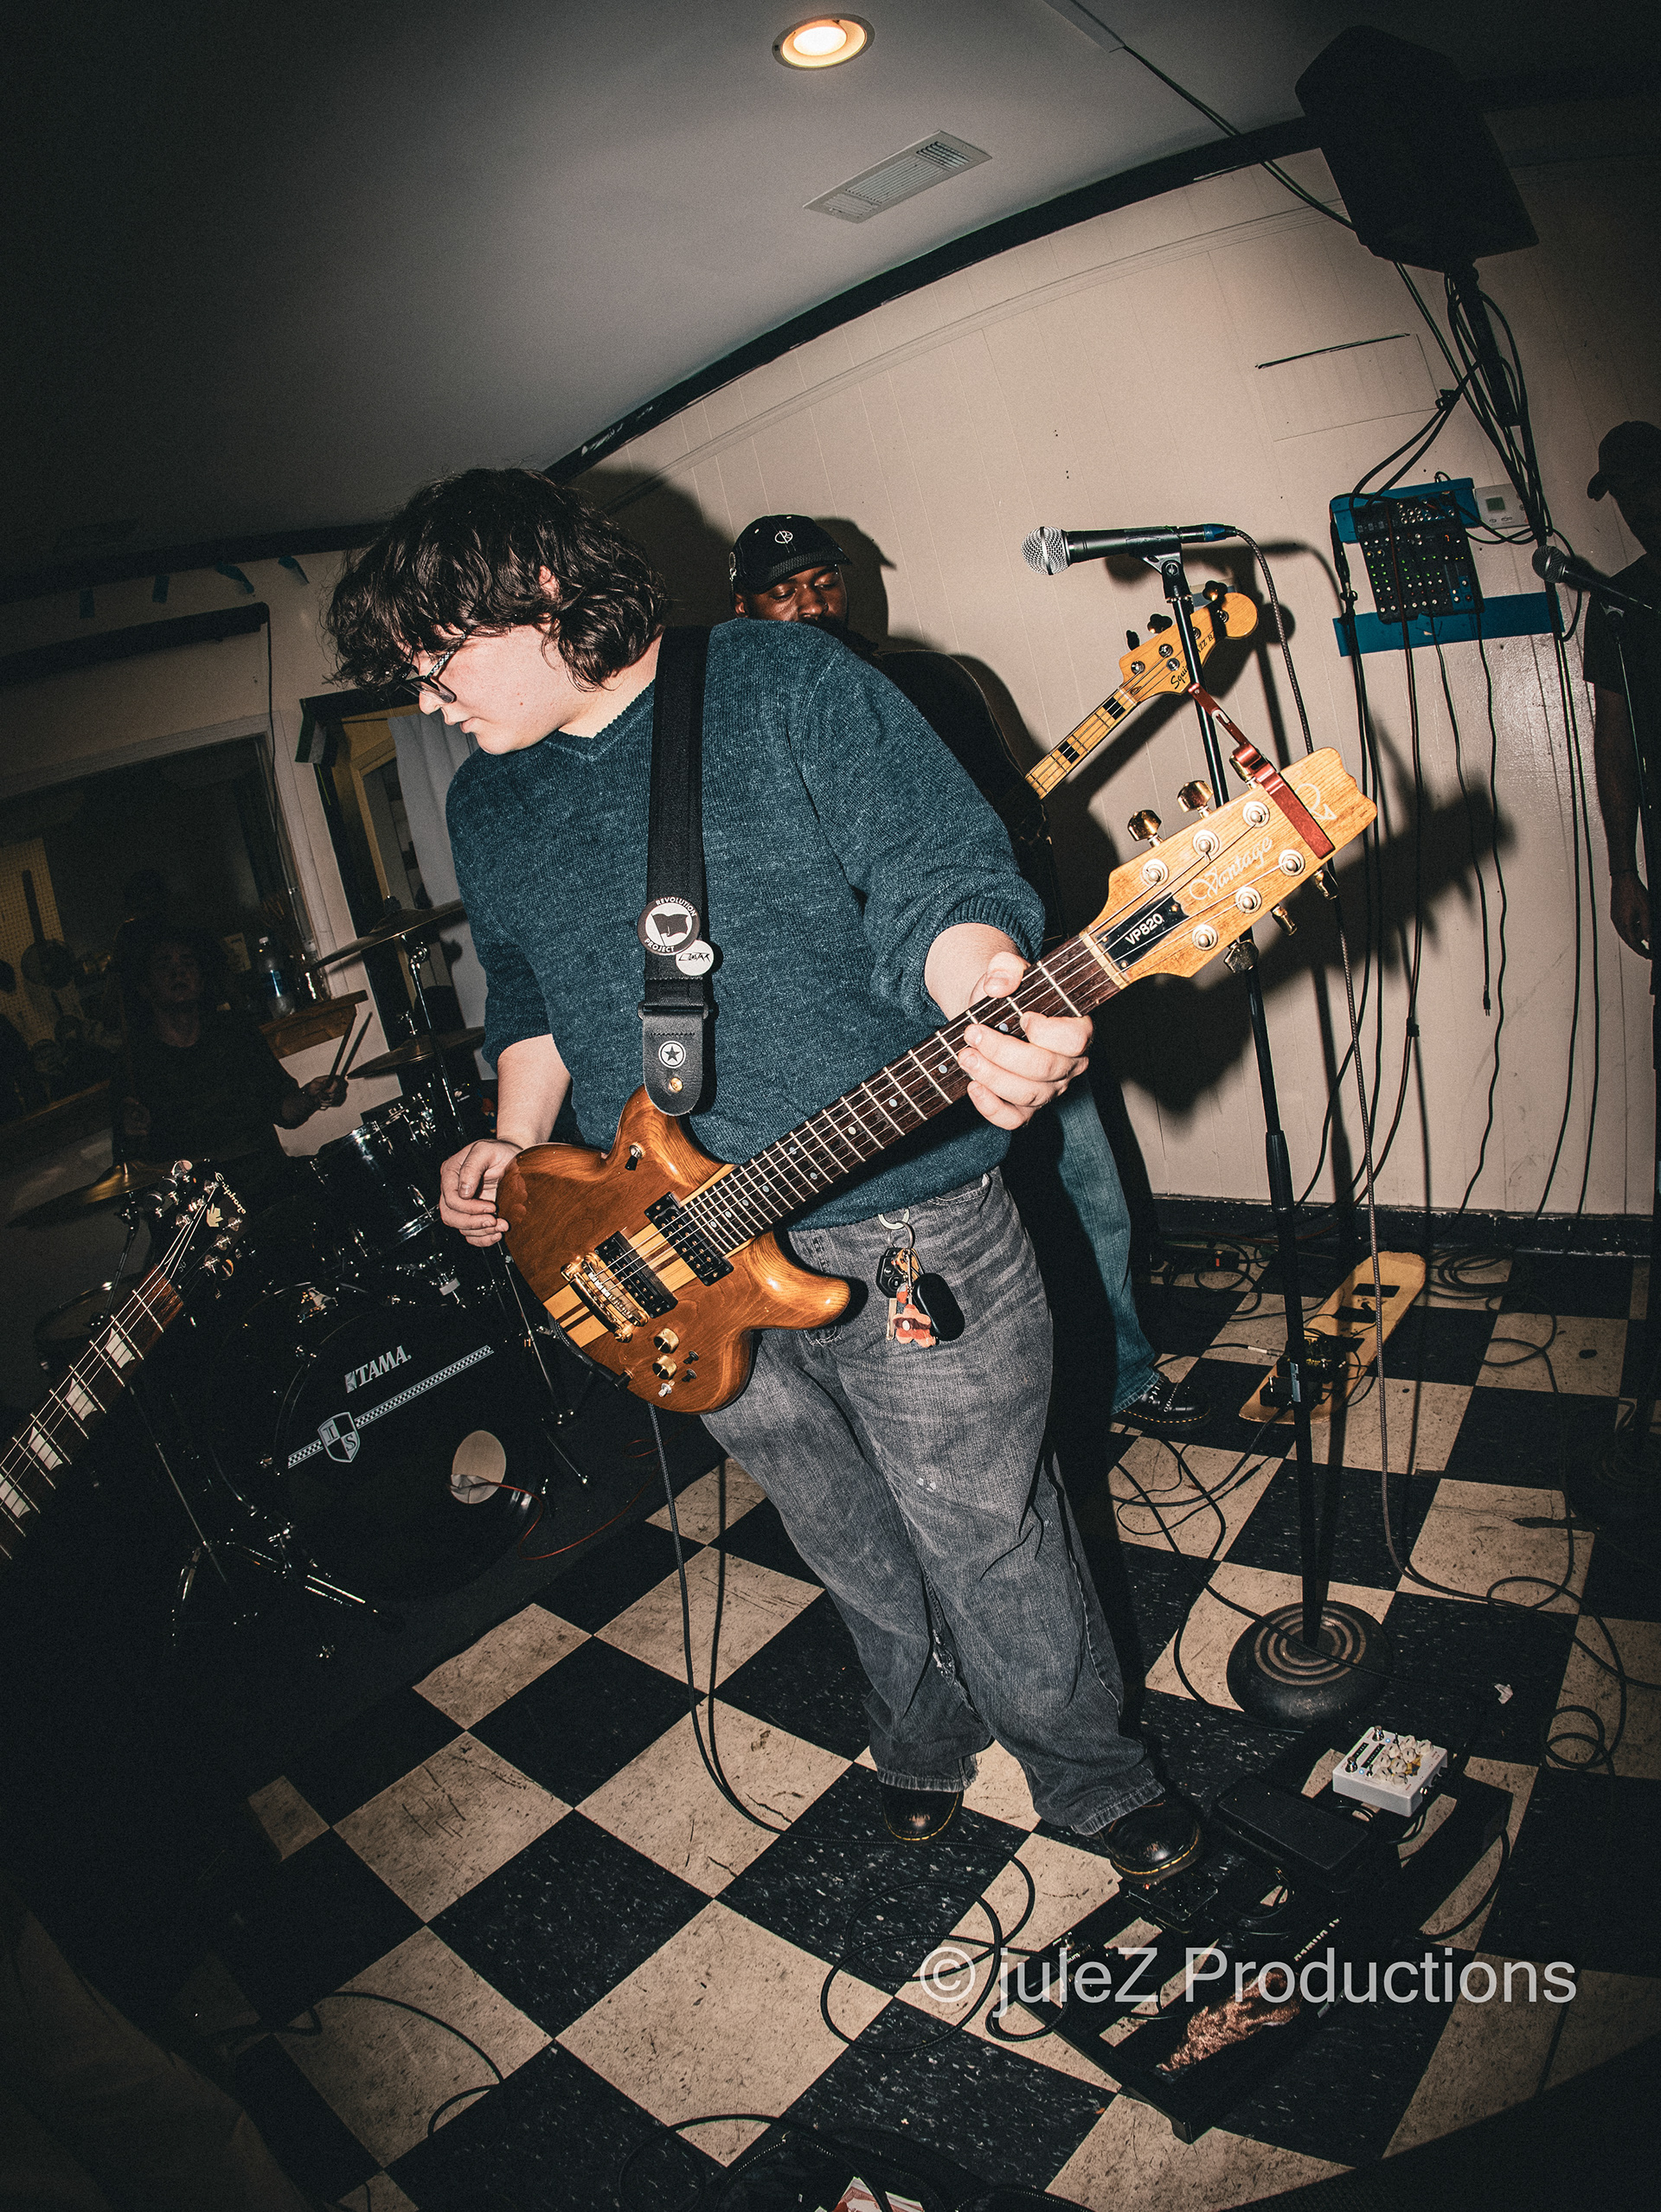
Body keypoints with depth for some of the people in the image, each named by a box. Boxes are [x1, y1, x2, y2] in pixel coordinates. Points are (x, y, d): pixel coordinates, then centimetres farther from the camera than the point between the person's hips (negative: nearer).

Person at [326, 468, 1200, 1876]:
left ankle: (1091, 1774, 39)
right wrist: (514, 1145, 5)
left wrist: (983, 996, -37)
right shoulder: (486, 810, 9)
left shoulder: (788, 685, -9)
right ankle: (925, 1743, 51)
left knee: (990, 1537, 11)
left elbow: (940, 878, -16)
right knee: (857, 1554, 22)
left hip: (904, 1223, -5)